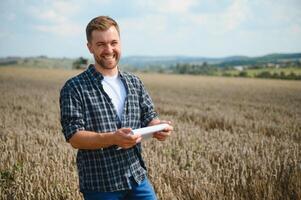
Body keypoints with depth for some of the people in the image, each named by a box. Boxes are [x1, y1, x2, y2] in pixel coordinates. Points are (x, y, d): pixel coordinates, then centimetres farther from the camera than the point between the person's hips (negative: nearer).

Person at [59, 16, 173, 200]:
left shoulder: (135, 82, 8)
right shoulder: (74, 88, -8)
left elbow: (149, 117, 9)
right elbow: (74, 137, -13)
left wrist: (158, 127, -14)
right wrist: (113, 138, -28)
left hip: (138, 177, 4)